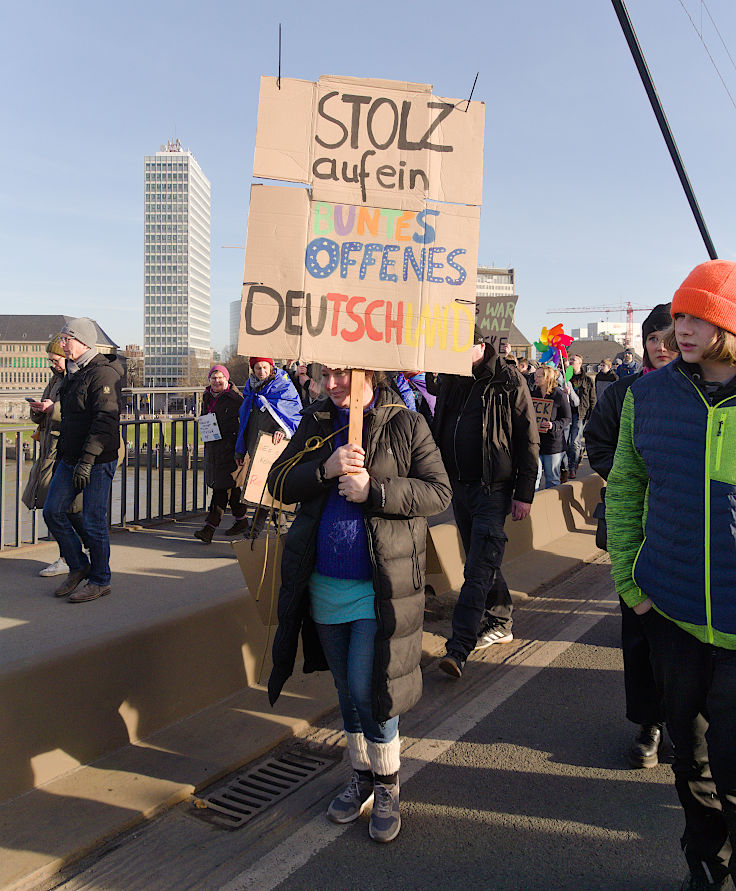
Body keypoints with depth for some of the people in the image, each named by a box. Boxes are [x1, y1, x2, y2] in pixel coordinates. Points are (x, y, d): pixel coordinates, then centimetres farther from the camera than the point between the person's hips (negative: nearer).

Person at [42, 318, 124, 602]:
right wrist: (62, 453, 21)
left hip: (98, 461, -9)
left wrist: (87, 459, -25)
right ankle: (78, 567, 22)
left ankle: (100, 581, 14)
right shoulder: (72, 373, 15)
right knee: (52, 511, 7)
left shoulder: (103, 373, -14)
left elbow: (105, 421, -21)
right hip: (71, 459, 9)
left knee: (93, 522, -2)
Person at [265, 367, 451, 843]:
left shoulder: (406, 424, -7)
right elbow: (279, 483, 1)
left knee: (367, 691, -2)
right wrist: (325, 469, -18)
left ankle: (388, 789, 23)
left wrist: (374, 490, -21)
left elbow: (439, 492, -9)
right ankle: (361, 777, 38)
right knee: (347, 690, 17)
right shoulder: (316, 421, 5)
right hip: (325, 584, 5)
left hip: (379, 586, -4)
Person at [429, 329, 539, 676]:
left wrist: (524, 493, -10)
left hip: (493, 489, -6)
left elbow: (528, 439, -6)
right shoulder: (448, 381, 9)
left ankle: (459, 647, -11)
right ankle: (500, 623, 32)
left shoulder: (508, 381, -7)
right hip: (459, 486, 6)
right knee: (482, 559, 16)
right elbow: (438, 432, 18)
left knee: (479, 568, -10)